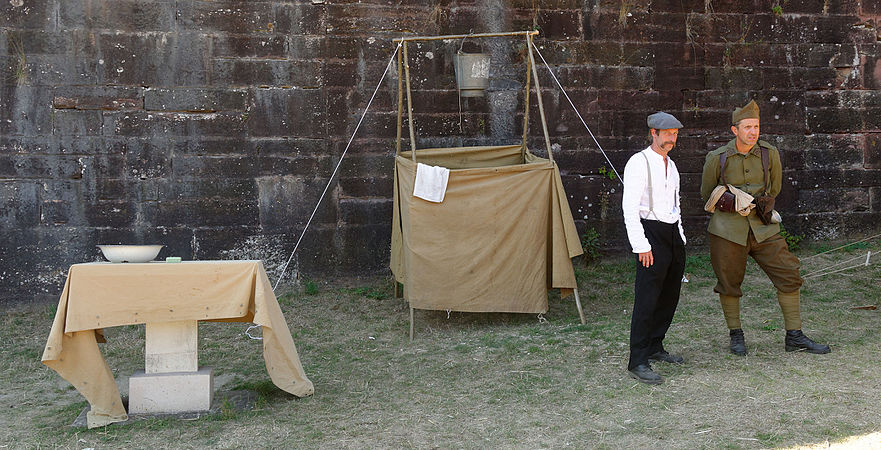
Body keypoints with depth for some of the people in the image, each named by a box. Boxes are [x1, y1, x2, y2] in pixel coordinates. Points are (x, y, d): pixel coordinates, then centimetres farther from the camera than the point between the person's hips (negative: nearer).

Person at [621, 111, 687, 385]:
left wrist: (680, 238, 17)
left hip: (673, 233, 9)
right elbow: (629, 208, -15)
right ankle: (638, 362, -10)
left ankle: (655, 347, 26)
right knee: (647, 298, -11)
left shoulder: (670, 166, 17)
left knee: (670, 296, 12)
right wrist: (641, 246, -19)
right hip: (651, 234, -8)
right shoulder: (639, 163, -9)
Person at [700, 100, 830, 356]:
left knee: (788, 275, -2)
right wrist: (735, 208, -3)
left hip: (762, 227, 2)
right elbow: (707, 194, 7)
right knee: (729, 284, 3)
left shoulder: (769, 154, -1)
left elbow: (774, 189, 15)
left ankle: (794, 337, 9)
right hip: (728, 230, -2)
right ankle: (736, 335, 23)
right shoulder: (717, 158, -6)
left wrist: (754, 207, 7)